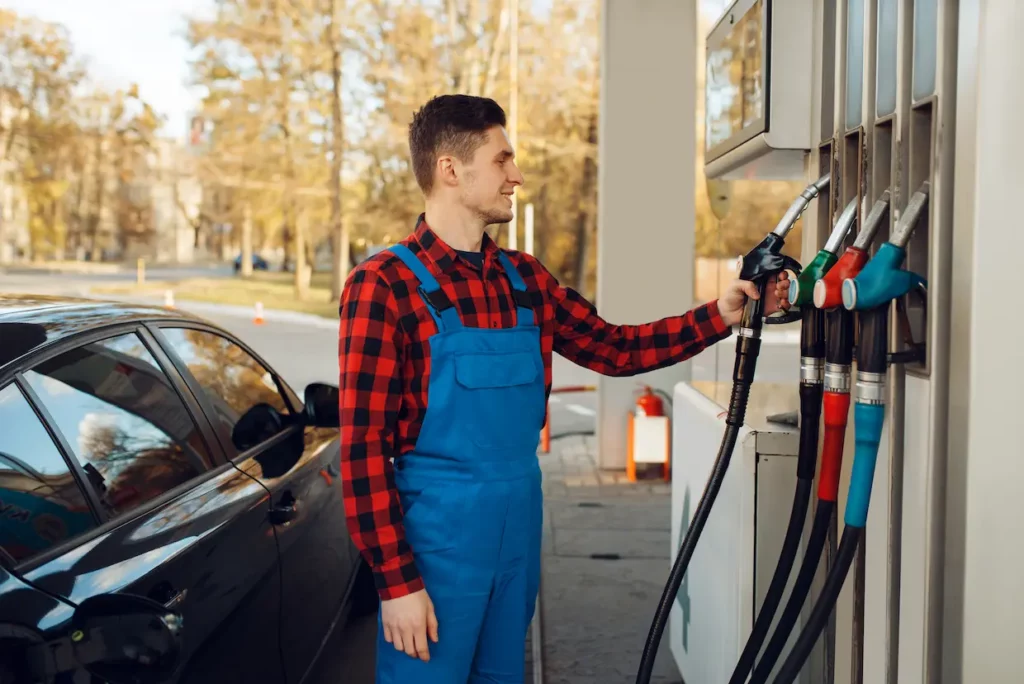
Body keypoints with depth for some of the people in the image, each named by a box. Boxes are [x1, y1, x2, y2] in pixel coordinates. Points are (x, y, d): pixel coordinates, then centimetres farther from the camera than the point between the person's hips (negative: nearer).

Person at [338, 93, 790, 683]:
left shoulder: (526, 279, 8)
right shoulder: (384, 286, -13)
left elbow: (614, 348, 15)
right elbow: (364, 446, -14)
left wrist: (719, 316, 3)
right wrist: (396, 581, -15)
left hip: (520, 529, 7)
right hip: (435, 537, -6)